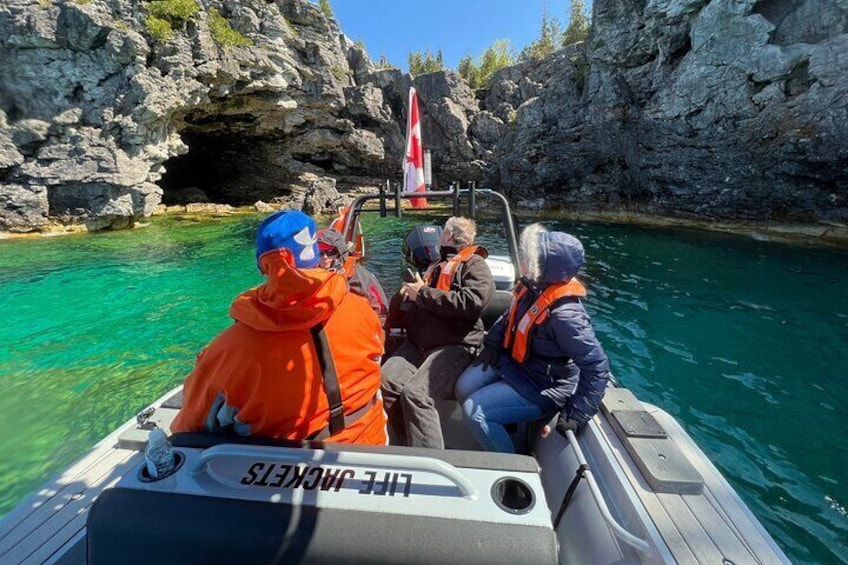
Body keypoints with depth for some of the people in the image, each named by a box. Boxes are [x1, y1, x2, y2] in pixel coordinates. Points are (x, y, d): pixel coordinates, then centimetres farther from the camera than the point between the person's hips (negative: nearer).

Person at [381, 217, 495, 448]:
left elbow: (472, 301, -16)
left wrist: (423, 293, -8)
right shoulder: (437, 266, 27)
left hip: (454, 345, -6)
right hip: (417, 344, 7)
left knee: (416, 394, -27)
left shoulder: (474, 264, 5)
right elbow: (418, 303, 40)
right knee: (386, 381, -16)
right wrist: (411, 292, 14)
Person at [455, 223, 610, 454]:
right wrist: (492, 345, 1)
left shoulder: (565, 314, -33)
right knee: (463, 388, 2)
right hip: (510, 360, 8)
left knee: (474, 411, -15)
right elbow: (509, 317, 10)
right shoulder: (532, 285, -9)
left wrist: (576, 415, -21)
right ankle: (502, 429, 26)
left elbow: (597, 368, -26)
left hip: (541, 387, -7)